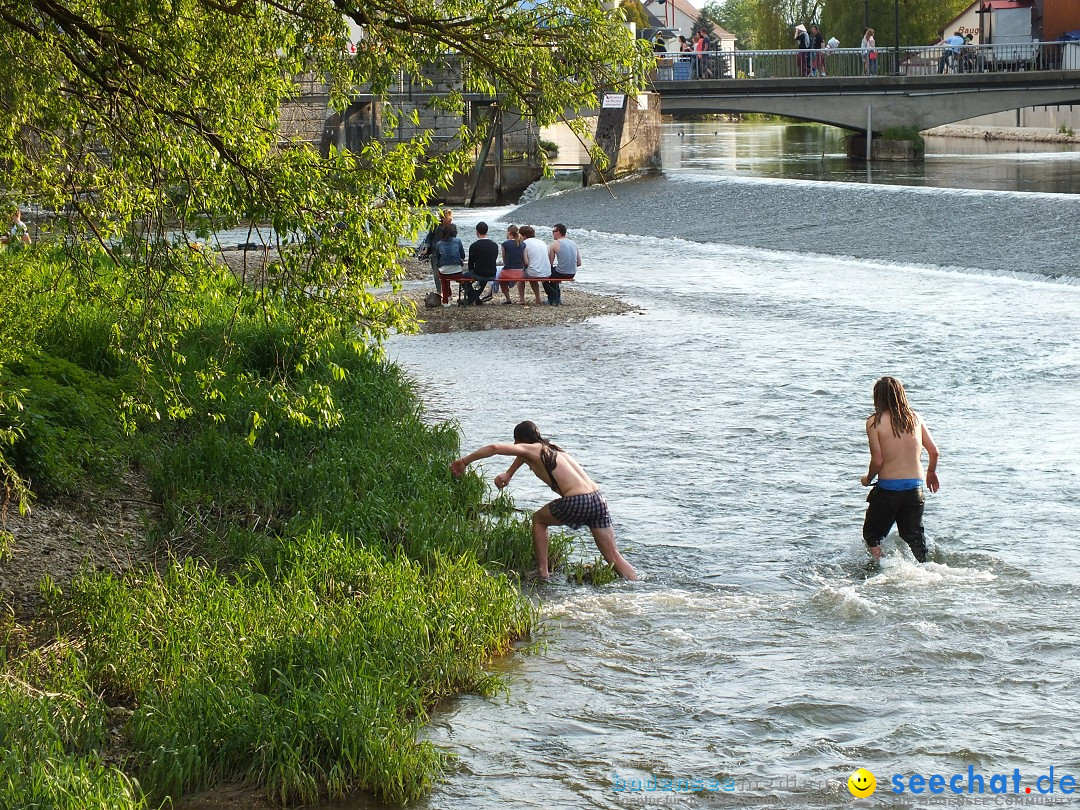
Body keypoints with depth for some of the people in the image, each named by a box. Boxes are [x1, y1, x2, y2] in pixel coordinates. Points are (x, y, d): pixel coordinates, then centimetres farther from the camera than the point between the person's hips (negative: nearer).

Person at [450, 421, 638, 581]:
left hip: (576, 502, -7)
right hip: (598, 499, 7)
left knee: (539, 519, 21)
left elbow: (495, 448, -4)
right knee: (613, 556, 10)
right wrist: (508, 474, 51)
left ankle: (543, 572, 18)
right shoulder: (549, 449, 28)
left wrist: (464, 461, 4)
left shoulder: (532, 450, 6)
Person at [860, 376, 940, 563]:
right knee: (914, 537, 13)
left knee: (871, 535, 13)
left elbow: (877, 460, -12)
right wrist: (931, 473, 25)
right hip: (915, 487, 4)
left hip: (887, 488, -4)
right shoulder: (915, 418, 5)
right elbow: (934, 451, 6)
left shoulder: (875, 422, -8)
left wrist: (868, 479, 8)